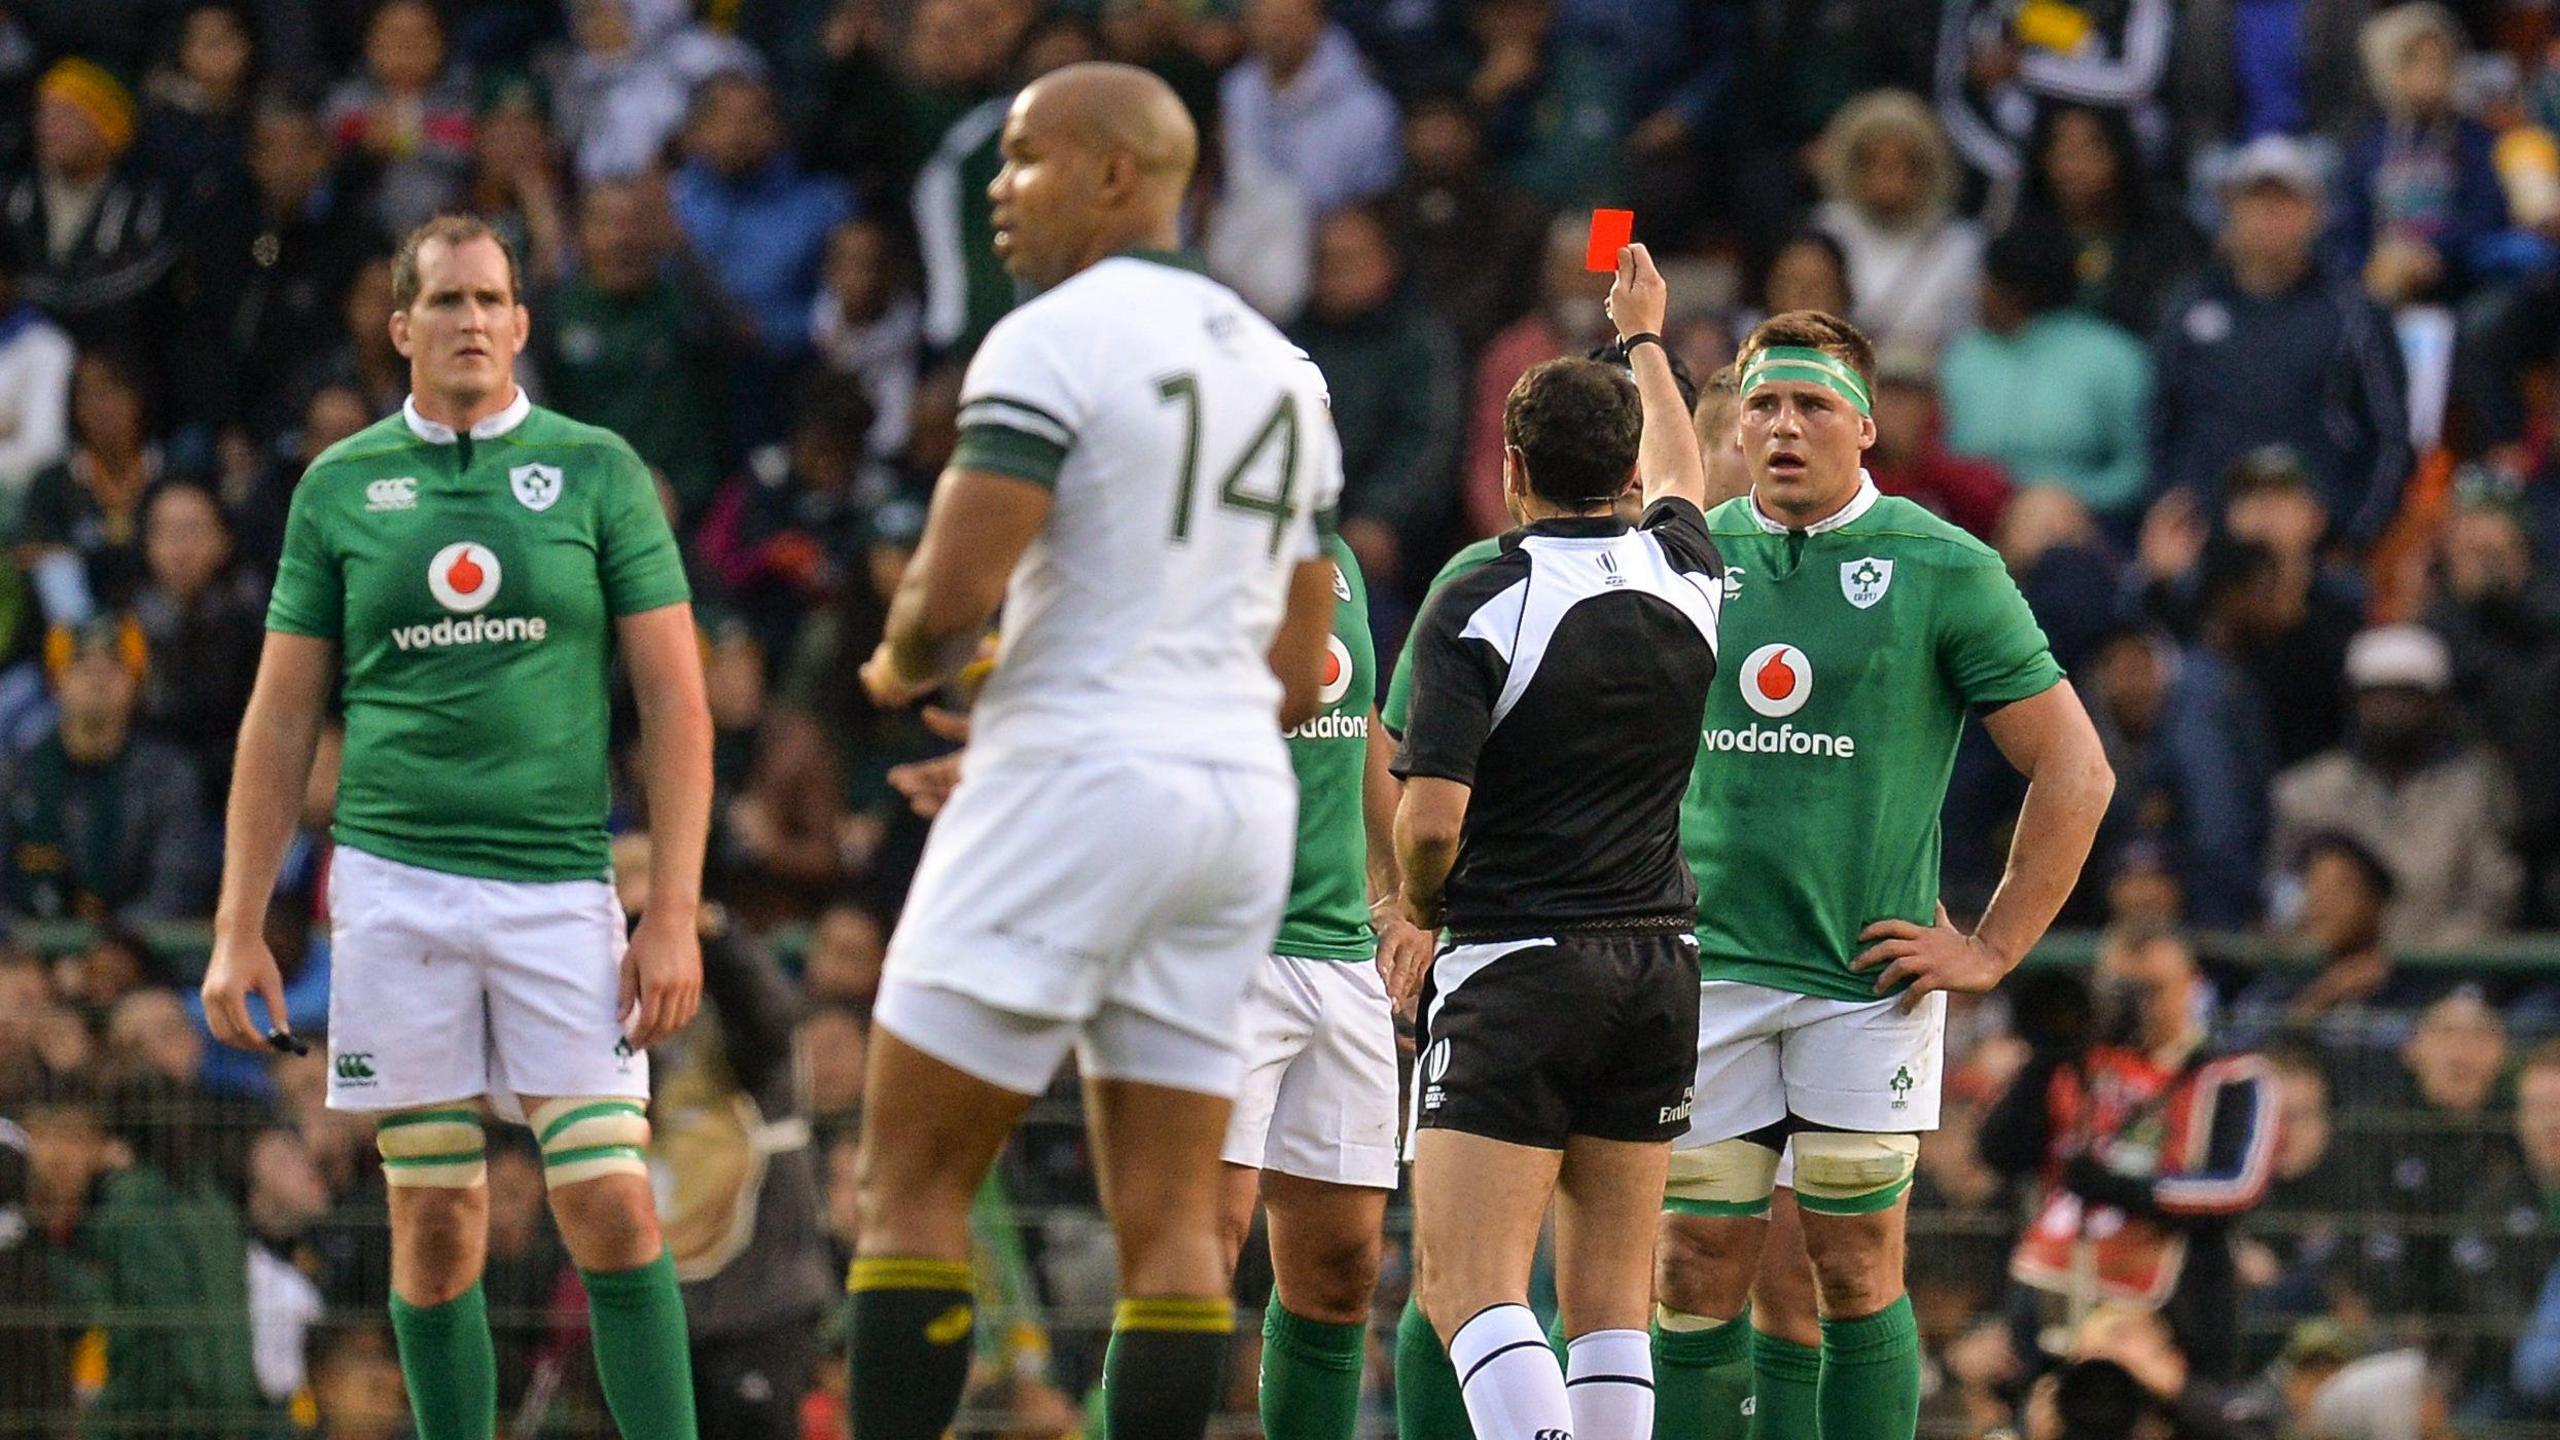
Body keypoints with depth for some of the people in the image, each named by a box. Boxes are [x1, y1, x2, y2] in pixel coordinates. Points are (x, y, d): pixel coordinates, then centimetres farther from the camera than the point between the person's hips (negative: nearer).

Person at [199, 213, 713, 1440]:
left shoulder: (598, 471, 3)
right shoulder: (340, 487, 8)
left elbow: (676, 704, 2)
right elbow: (281, 719, 10)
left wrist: (673, 916, -7)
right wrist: (238, 929, 4)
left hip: (558, 884, -1)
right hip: (394, 884, 1)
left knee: (612, 1204, -9)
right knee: (435, 1220, 2)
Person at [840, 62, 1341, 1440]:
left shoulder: (1054, 342, -9)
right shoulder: (1282, 369, 17)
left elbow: (958, 587, -19)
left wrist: (900, 666, 4)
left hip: (1076, 782, -7)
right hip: (1242, 792, 7)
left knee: (912, 1182, -1)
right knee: (1171, 1215, 5)